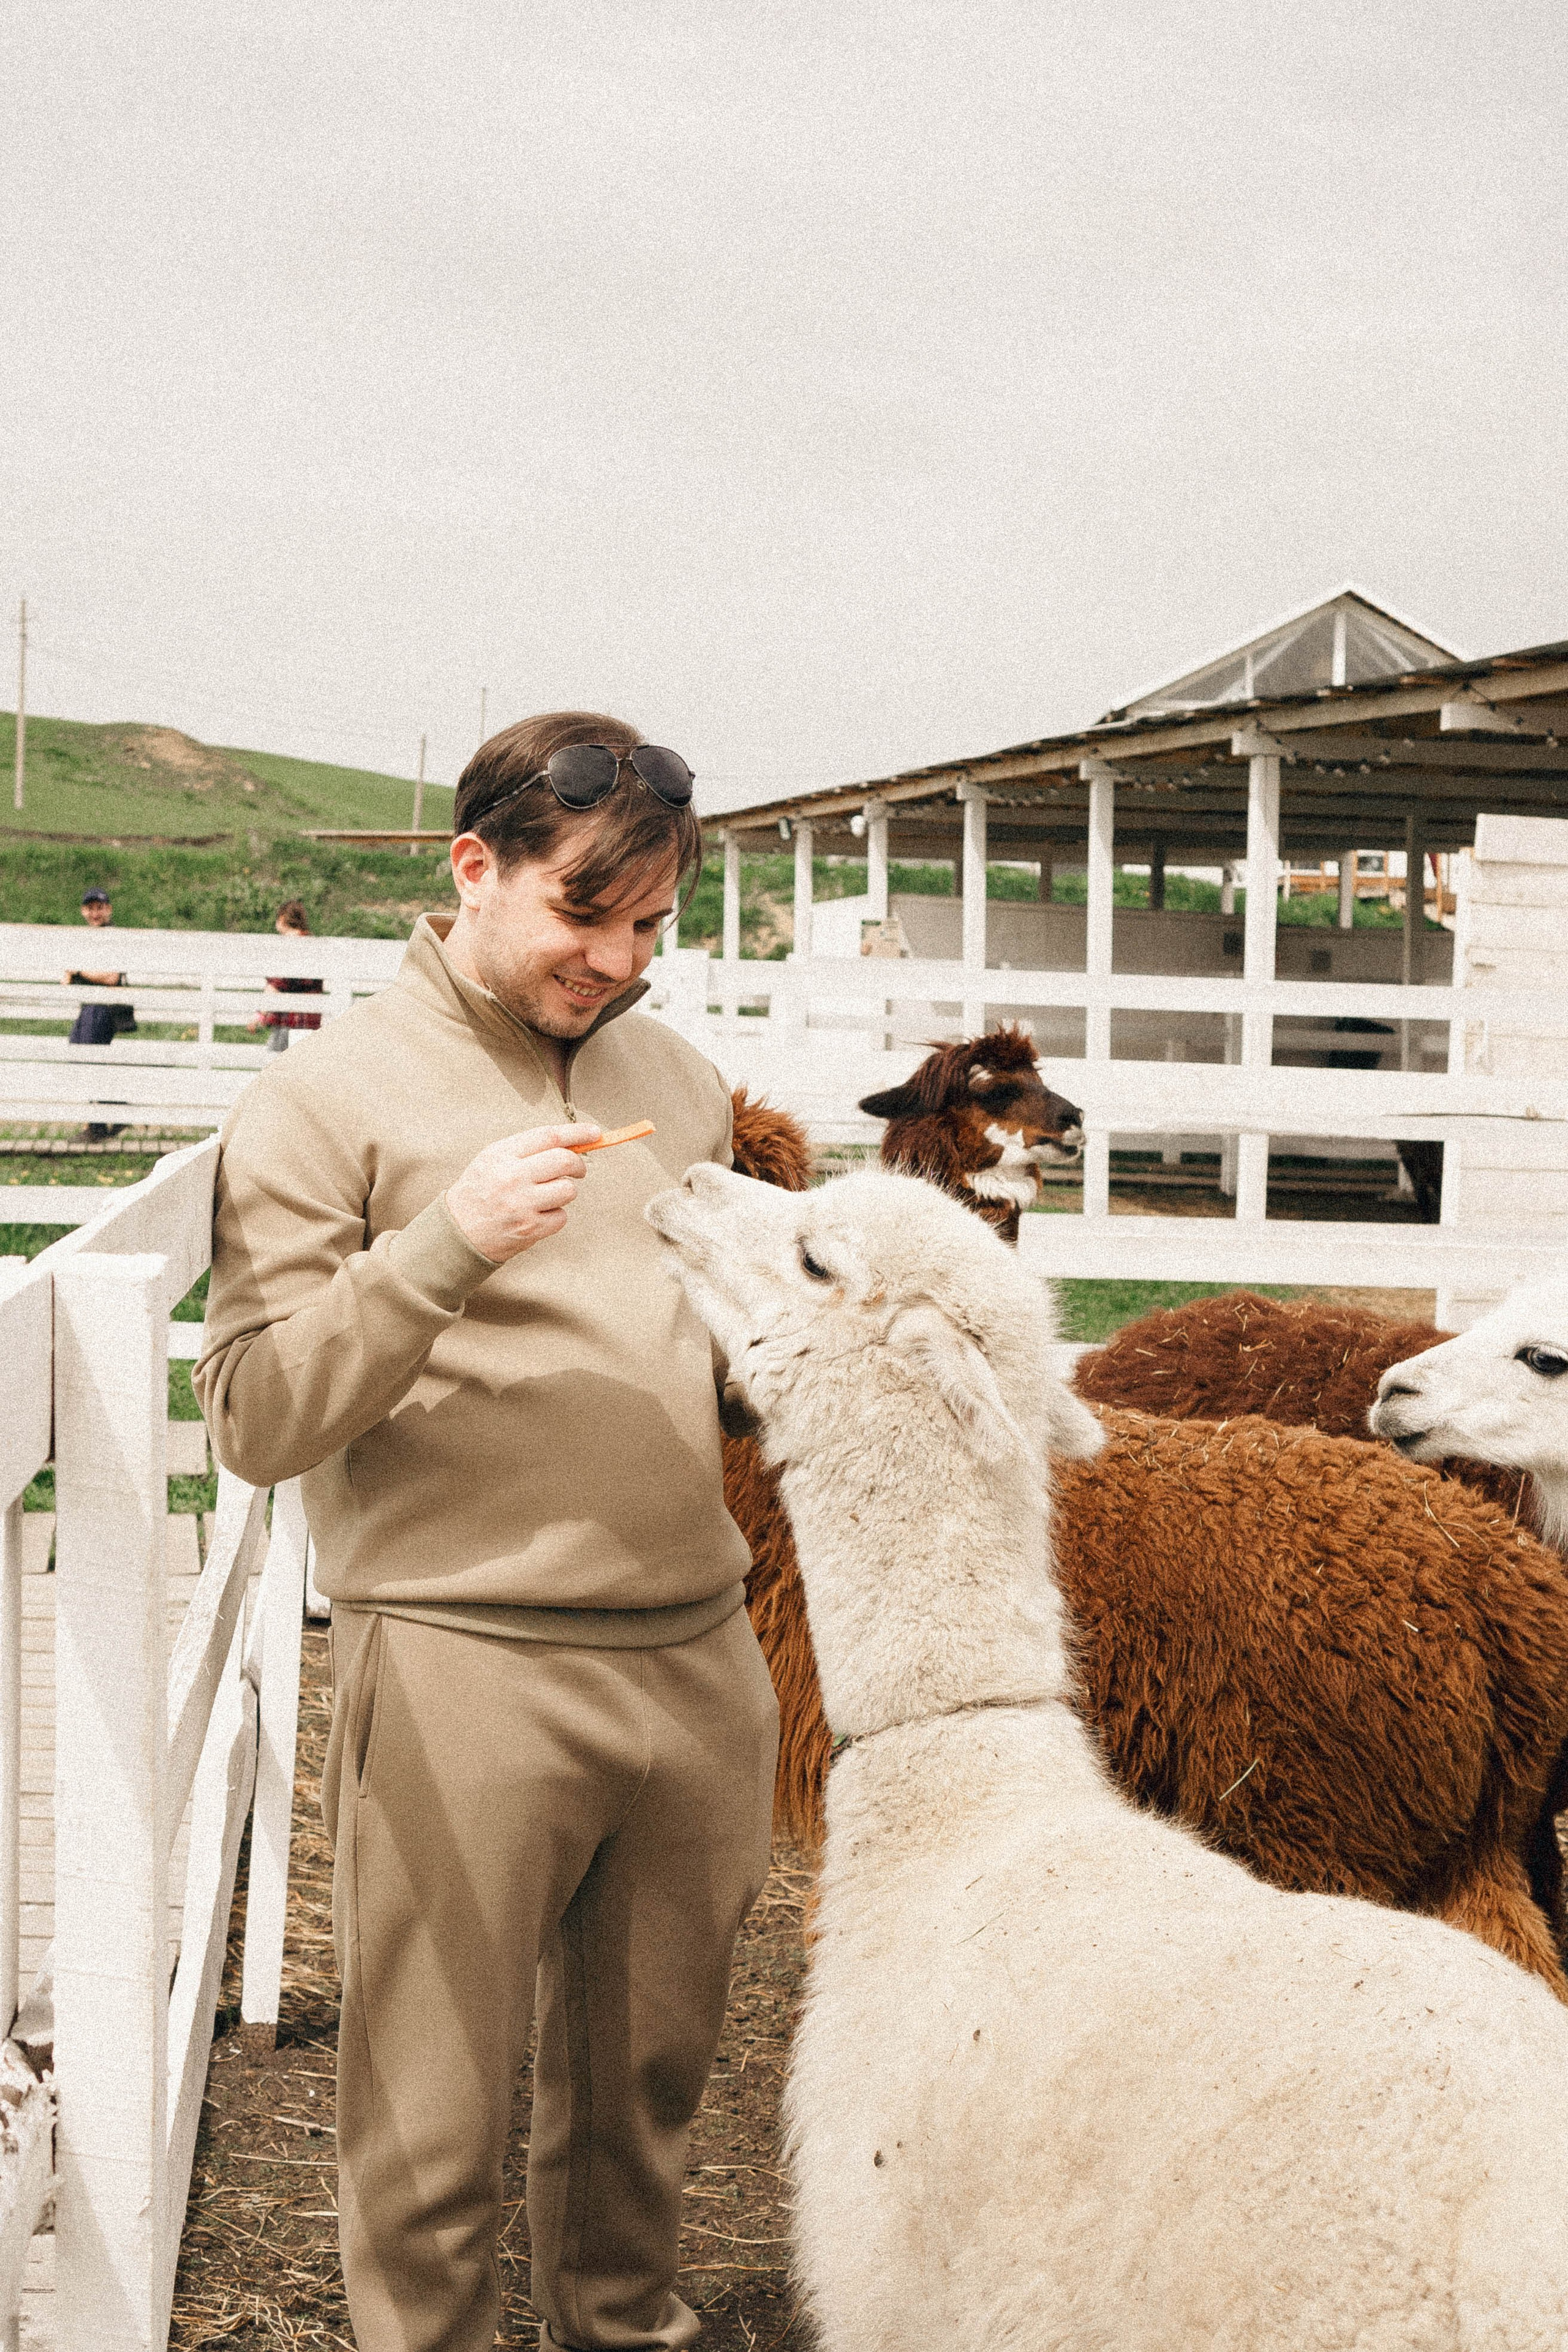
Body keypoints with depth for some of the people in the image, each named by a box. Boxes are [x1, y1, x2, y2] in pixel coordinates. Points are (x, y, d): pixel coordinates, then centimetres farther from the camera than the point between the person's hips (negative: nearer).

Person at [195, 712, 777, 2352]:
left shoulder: (678, 1080, 14)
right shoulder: (327, 1099, -4)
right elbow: (253, 1421, -10)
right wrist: (445, 1245, -21)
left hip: (696, 1650, 5)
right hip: (464, 1665, -5)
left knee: (649, 2076, 17)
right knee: (434, 2115, 4)